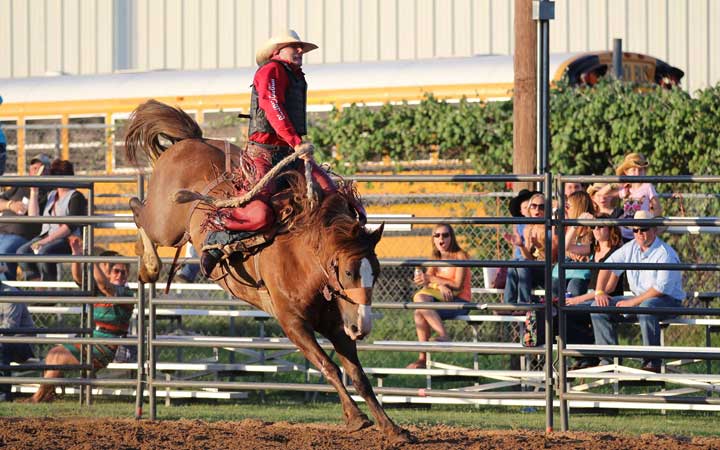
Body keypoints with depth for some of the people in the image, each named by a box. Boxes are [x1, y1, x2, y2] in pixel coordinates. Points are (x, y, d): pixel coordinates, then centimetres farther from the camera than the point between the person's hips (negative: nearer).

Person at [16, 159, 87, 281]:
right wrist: (34, 192, 14)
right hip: (45, 236, 7)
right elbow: (33, 216, 18)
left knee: (44, 252, -36)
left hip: (67, 239, -7)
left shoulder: (76, 197, 0)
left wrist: (47, 240, -20)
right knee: (22, 251, -22)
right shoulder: (51, 195, 23)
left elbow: (71, 226, -12)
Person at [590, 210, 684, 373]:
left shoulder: (665, 254, -18)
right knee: (598, 307, -3)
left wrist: (632, 302, -23)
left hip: (668, 300, -8)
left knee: (646, 307, -43)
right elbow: (608, 265, 13)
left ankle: (652, 363, -38)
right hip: (638, 299, 8)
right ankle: (608, 360, -6)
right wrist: (599, 291, 0)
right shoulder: (631, 248, 5)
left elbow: (661, 288, -25)